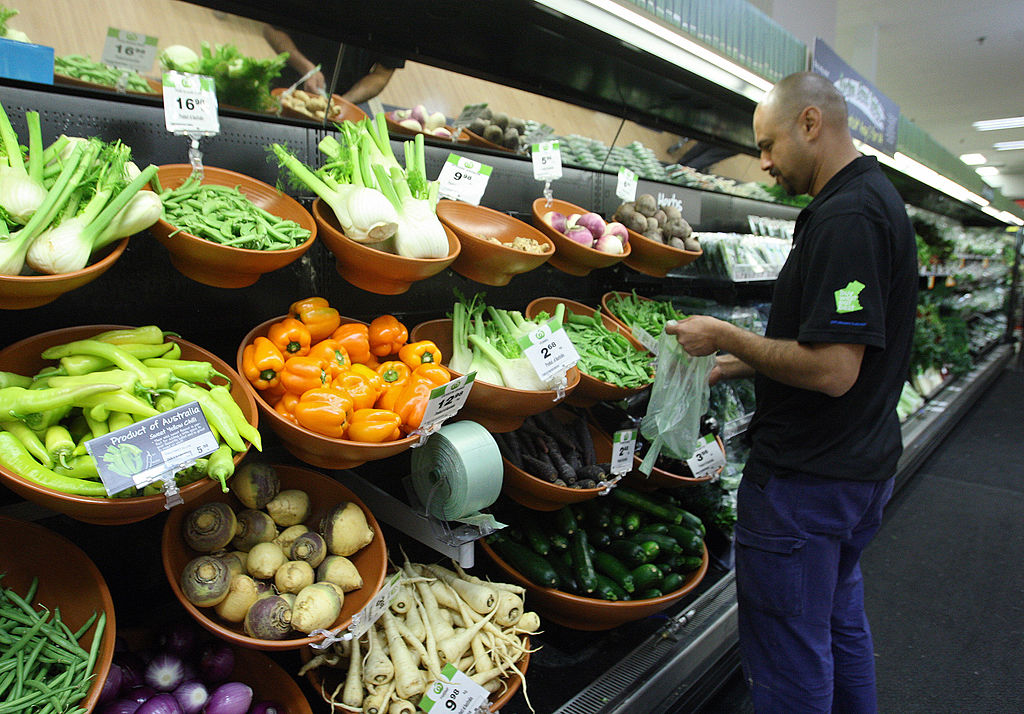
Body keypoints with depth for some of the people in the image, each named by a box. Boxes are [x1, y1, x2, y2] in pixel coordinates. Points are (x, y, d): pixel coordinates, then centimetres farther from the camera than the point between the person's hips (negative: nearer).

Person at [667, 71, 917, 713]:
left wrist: (726, 337, -15)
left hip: (805, 479, -10)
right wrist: (736, 364, 13)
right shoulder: (877, 198, 12)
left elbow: (832, 370, -27)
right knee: (841, 626, 26)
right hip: (863, 466, 10)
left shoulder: (845, 217, -22)